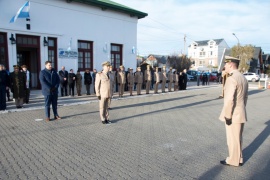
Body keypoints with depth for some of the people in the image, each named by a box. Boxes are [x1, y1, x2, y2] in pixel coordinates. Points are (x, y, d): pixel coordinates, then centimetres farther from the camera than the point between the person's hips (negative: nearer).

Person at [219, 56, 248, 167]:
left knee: (232, 139, 5)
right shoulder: (243, 78, 10)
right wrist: (241, 110, 21)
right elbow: (245, 97, 16)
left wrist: (227, 115, -19)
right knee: (238, 138, 19)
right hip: (241, 114, 9)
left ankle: (233, 160, 19)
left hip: (233, 115, -9)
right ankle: (238, 158, 32)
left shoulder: (231, 79, -20)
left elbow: (229, 99, -25)